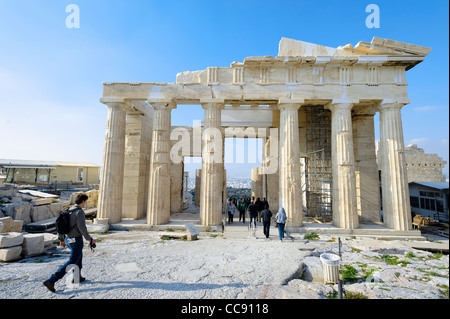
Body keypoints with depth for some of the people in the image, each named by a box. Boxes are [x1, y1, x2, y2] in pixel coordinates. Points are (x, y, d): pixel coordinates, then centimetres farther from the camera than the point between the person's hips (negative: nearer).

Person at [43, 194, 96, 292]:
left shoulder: (68, 211, 5)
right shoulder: (79, 212, -23)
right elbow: (82, 229, -26)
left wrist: (61, 239, 20)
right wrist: (90, 239, -12)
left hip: (68, 239, 10)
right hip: (76, 241, -10)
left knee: (79, 257, 26)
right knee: (72, 262, 3)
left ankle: (77, 277, 38)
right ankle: (51, 281, 0)